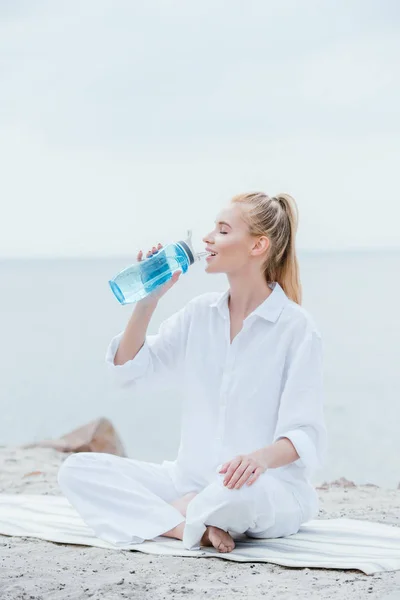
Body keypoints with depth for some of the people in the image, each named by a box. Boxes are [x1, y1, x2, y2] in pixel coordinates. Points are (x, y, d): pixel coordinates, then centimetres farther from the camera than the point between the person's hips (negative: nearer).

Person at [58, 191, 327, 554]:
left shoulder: (297, 327, -9)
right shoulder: (200, 314, 8)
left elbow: (305, 434, -15)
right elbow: (129, 371, 8)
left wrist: (263, 457, -36)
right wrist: (148, 301, -3)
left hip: (273, 490, -6)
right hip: (193, 479, 6)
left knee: (238, 495, -42)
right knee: (77, 470, -11)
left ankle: (164, 515, -11)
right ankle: (193, 527, -19)